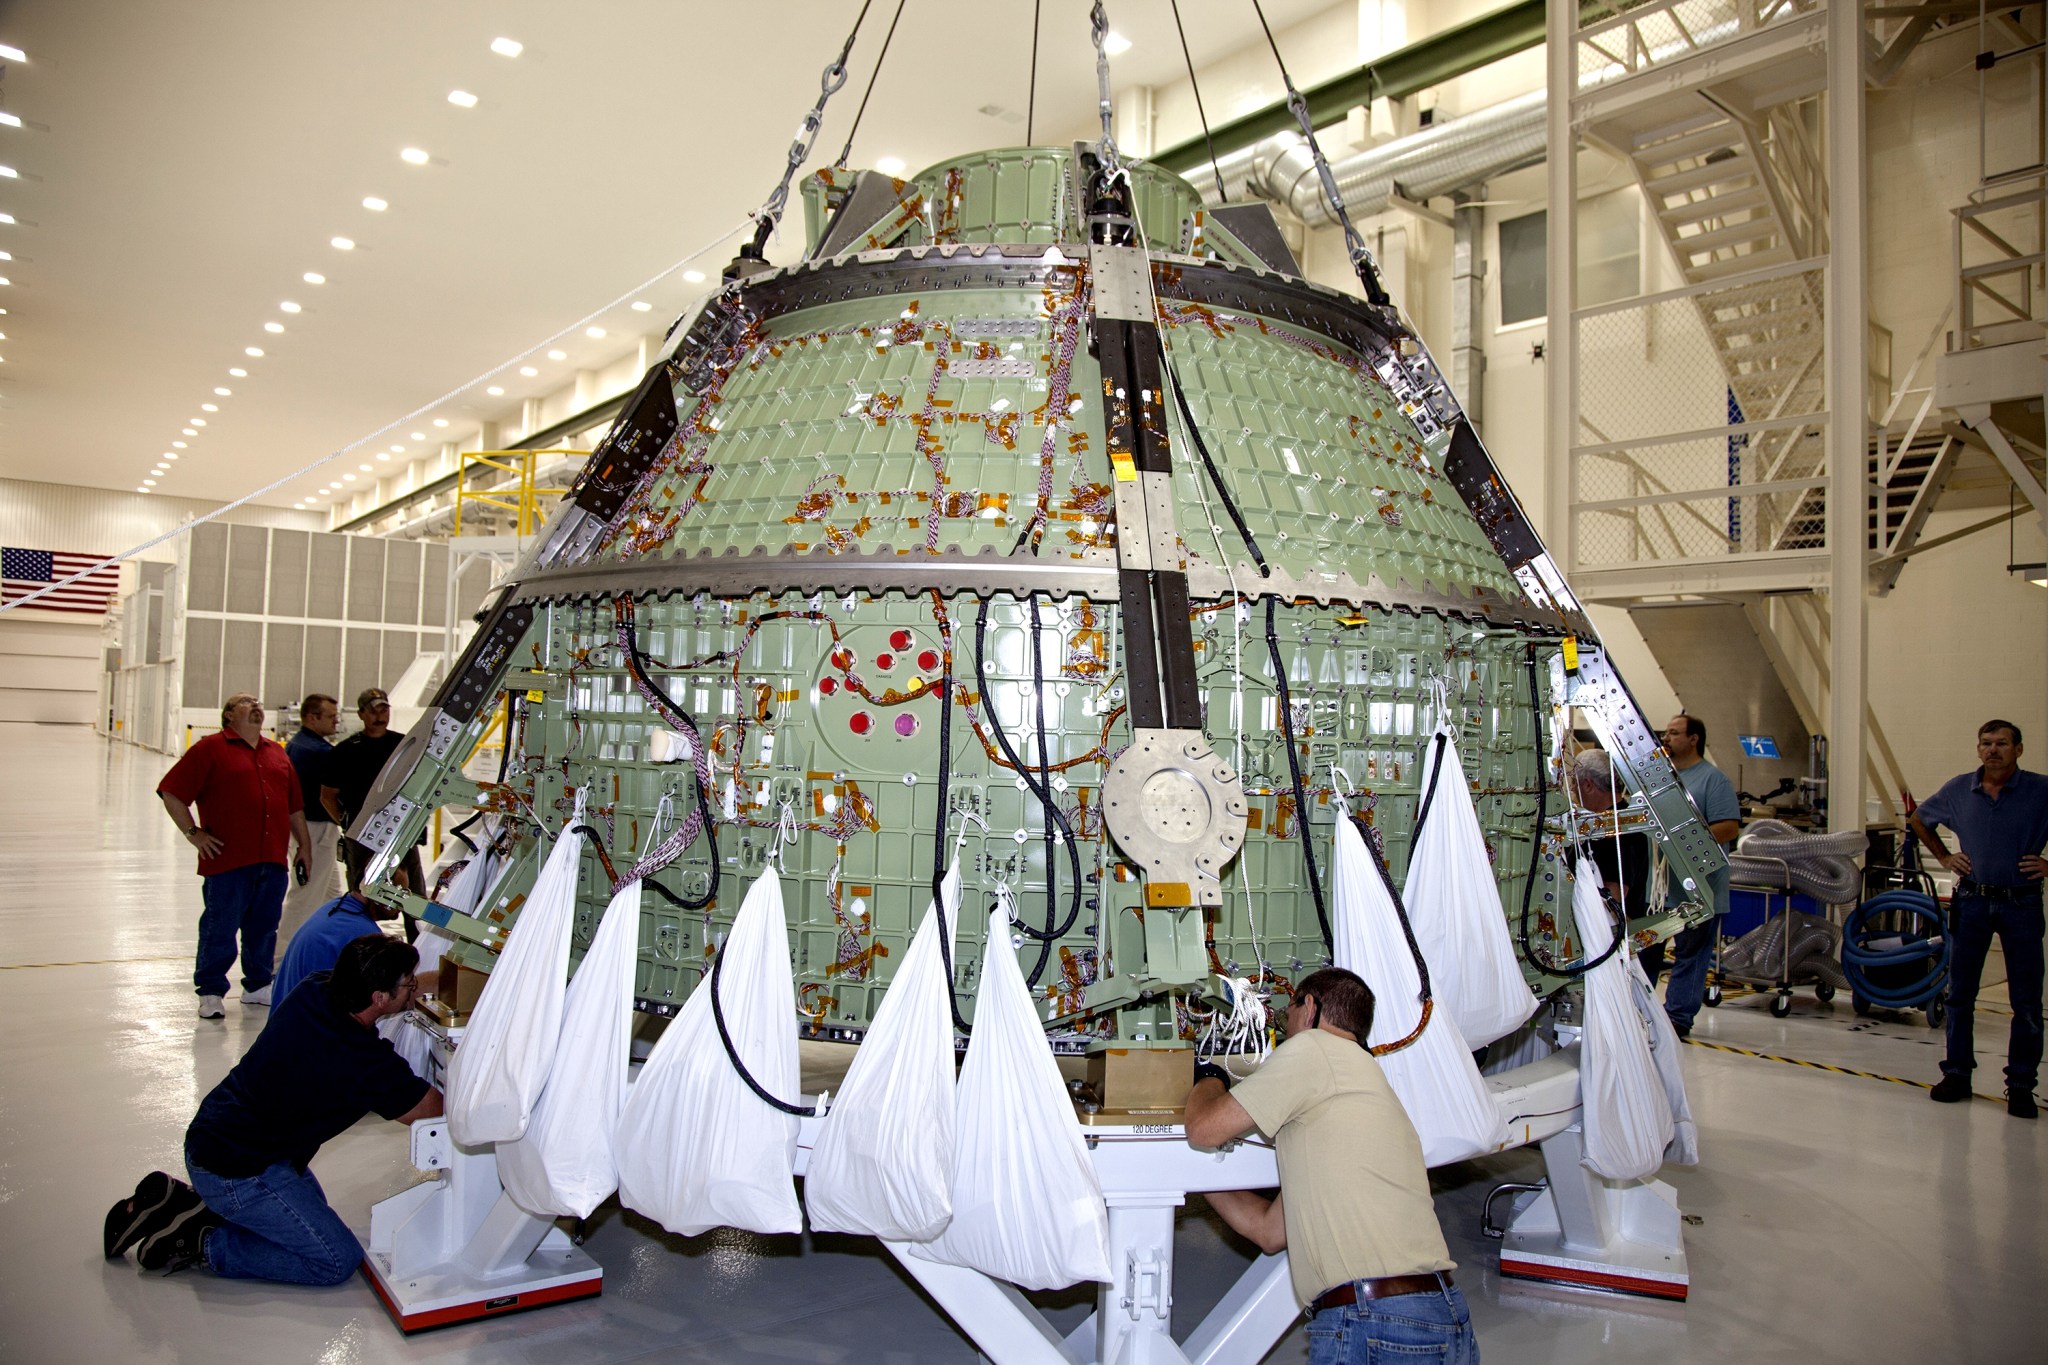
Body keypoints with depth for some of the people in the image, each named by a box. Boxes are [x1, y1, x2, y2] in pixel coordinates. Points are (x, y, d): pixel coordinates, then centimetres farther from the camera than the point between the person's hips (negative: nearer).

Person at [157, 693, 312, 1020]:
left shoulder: (277, 753, 17)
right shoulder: (211, 749, 0)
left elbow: (295, 806, 21)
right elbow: (171, 792, -3)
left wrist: (305, 845, 19)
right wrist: (193, 833, -6)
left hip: (272, 861, 5)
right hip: (228, 860, -5)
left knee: (264, 928, 12)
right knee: (220, 929, 1)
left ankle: (258, 985, 25)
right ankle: (211, 991, 14)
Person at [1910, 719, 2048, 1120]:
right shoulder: (1958, 790, 1)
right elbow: (1920, 819, 19)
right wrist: (1944, 857, 10)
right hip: (1972, 902, 3)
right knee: (1960, 993, 8)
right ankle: (1957, 1074, 19)